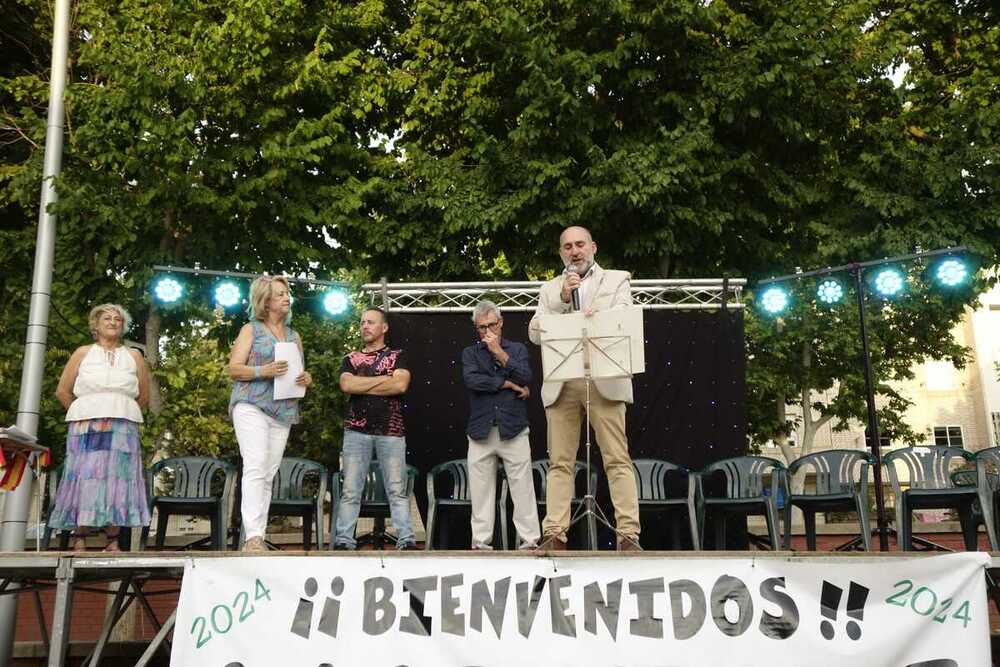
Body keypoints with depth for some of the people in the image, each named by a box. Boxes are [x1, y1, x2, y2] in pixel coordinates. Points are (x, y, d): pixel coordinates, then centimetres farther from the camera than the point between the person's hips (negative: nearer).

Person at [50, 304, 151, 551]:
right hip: (86, 426, -1)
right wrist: (82, 416, 9)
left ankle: (113, 542, -6)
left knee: (117, 478, -6)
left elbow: (144, 397, 16)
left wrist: (123, 414, 10)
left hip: (123, 428, 1)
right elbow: (62, 391, 10)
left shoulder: (134, 357, 14)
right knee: (84, 478, -7)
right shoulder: (83, 353, 12)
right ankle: (79, 541, -5)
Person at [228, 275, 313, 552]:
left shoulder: (294, 336, 20)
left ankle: (258, 537, 7)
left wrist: (306, 379, -1)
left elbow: (301, 372, 23)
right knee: (255, 468, -18)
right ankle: (252, 536, -23)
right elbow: (234, 369, -2)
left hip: (283, 412, 5)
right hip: (252, 406, -5)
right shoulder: (251, 330, 5)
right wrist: (263, 371, -18)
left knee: (268, 475, 4)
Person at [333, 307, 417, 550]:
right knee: (350, 490, -2)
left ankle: (406, 540, -2)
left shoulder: (397, 356, 11)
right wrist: (384, 378, -4)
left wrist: (361, 385, -3)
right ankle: (344, 540, 0)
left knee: (397, 490, -3)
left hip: (391, 431, -1)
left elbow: (401, 385, -8)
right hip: (356, 430, 2)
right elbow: (346, 385, -4)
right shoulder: (350, 360, 17)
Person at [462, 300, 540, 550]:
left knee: (522, 487, -2)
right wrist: (508, 384, -7)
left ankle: (530, 539, 2)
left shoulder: (518, 349, 12)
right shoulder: (470, 353, 12)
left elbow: (525, 378, -6)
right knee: (481, 489, 3)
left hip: (513, 430, -1)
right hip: (481, 432, 1)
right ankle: (481, 541, 10)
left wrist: (499, 352, -8)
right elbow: (471, 379, -9)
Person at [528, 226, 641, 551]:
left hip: (604, 381, -2)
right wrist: (562, 298, -3)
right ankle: (554, 535, 1)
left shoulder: (616, 280, 14)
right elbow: (534, 332, 7)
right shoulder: (550, 289, 19)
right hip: (560, 385, 2)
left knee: (618, 460, -6)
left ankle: (628, 535, -6)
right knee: (560, 463, 0)